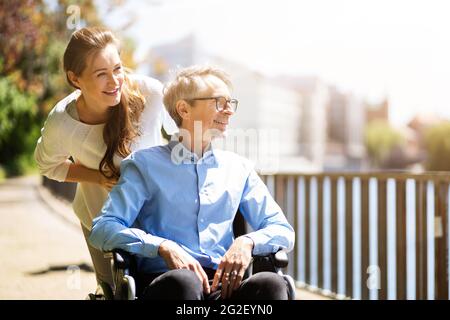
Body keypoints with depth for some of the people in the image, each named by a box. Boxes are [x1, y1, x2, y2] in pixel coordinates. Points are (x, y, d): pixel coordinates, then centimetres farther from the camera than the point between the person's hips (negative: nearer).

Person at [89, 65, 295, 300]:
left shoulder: (238, 168, 21)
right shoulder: (145, 164, 10)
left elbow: (283, 230, 19)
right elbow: (102, 229, -2)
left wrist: (247, 242, -4)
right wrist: (164, 247, -17)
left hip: (224, 283, 3)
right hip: (163, 283, -3)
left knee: (271, 283, -32)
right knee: (182, 281, -40)